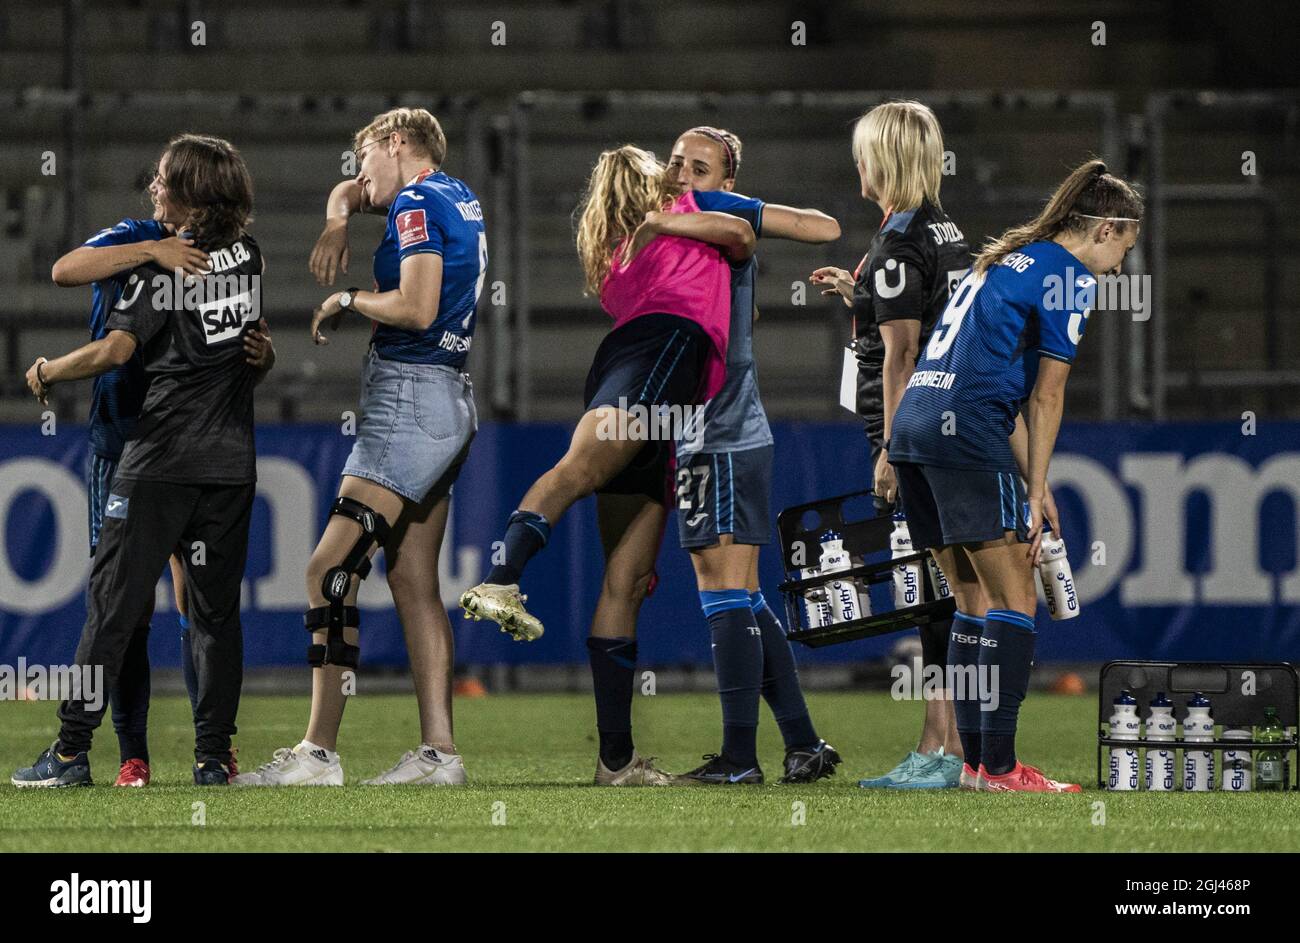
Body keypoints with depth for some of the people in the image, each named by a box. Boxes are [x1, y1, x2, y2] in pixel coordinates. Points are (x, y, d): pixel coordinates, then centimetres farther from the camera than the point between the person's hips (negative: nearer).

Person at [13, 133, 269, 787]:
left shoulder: (165, 264, -8)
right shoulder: (248, 257, 10)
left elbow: (115, 350, -16)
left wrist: (46, 373, -3)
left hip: (162, 457, -5)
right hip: (231, 461, 5)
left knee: (114, 601, -2)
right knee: (216, 610, 7)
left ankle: (72, 751, -4)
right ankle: (213, 755, 3)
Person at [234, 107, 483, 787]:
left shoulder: (417, 203, -9)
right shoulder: (457, 198, 20)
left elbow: (416, 307, -22)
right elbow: (350, 192, 36)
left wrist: (347, 301, -5)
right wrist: (337, 222, 14)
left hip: (409, 396, -10)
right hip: (447, 402, 10)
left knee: (330, 570, -13)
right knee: (414, 583, 8)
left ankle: (318, 752, -17)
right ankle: (438, 751, 3)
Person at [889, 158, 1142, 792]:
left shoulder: (1006, 259, 25)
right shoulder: (1068, 276, -2)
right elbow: (1045, 397, -3)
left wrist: (1034, 489, 23)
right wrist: (1036, 492, 2)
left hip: (913, 423, 9)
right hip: (967, 435, -9)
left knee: (975, 604, 14)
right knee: (1015, 603, -5)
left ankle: (975, 761, 15)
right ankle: (998, 769, -9)